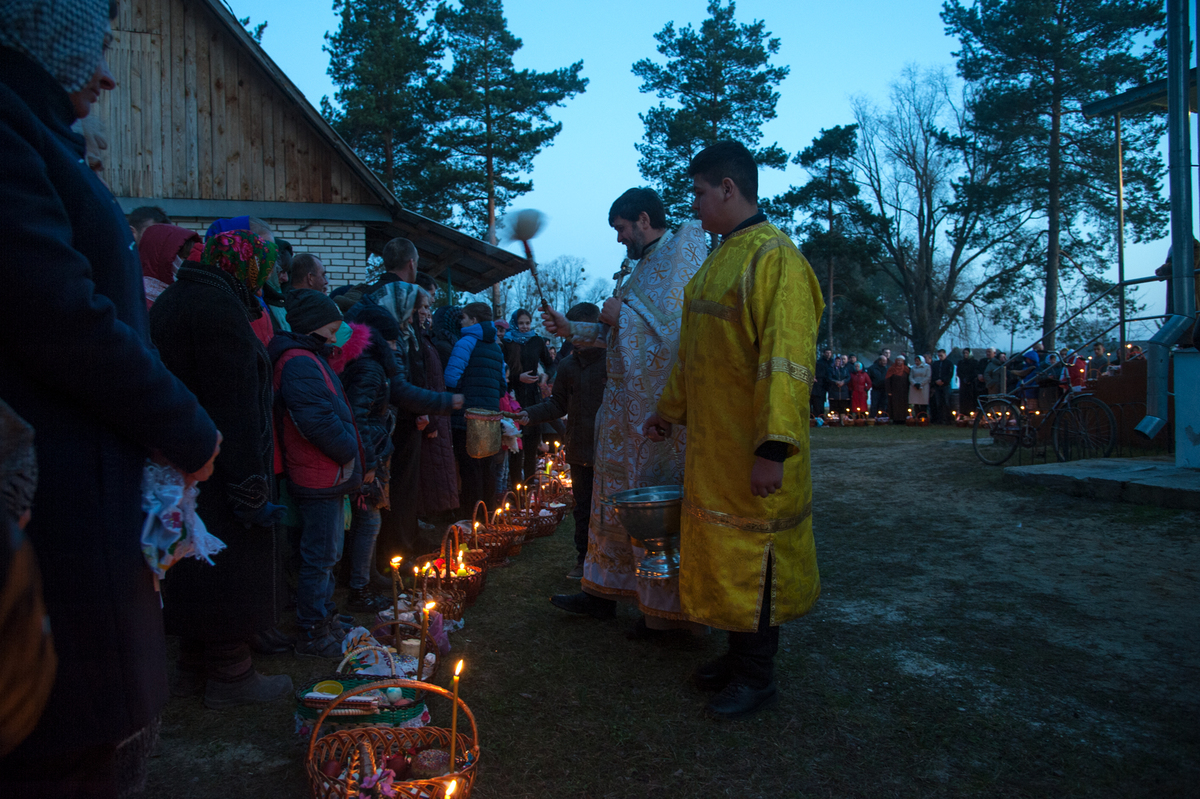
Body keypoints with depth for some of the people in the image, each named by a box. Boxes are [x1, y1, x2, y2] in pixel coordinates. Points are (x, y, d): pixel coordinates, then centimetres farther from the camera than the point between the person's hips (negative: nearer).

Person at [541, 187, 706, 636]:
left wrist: (621, 313, -12)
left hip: (659, 405, -9)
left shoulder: (681, 253, -10)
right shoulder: (643, 265, 18)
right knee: (614, 497, 15)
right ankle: (603, 591, 28)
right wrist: (573, 329, 20)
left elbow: (676, 325, -23)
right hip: (628, 401, 9)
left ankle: (664, 612, 12)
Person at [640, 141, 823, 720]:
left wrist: (773, 448, -26)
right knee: (720, 551, 16)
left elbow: (788, 361, -23)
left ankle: (757, 677, 19)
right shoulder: (720, 259, 14)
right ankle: (738, 655, 32)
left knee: (752, 559, 3)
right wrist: (670, 409, 27)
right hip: (710, 445, 9)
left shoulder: (774, 256, -15)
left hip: (751, 452, -9)